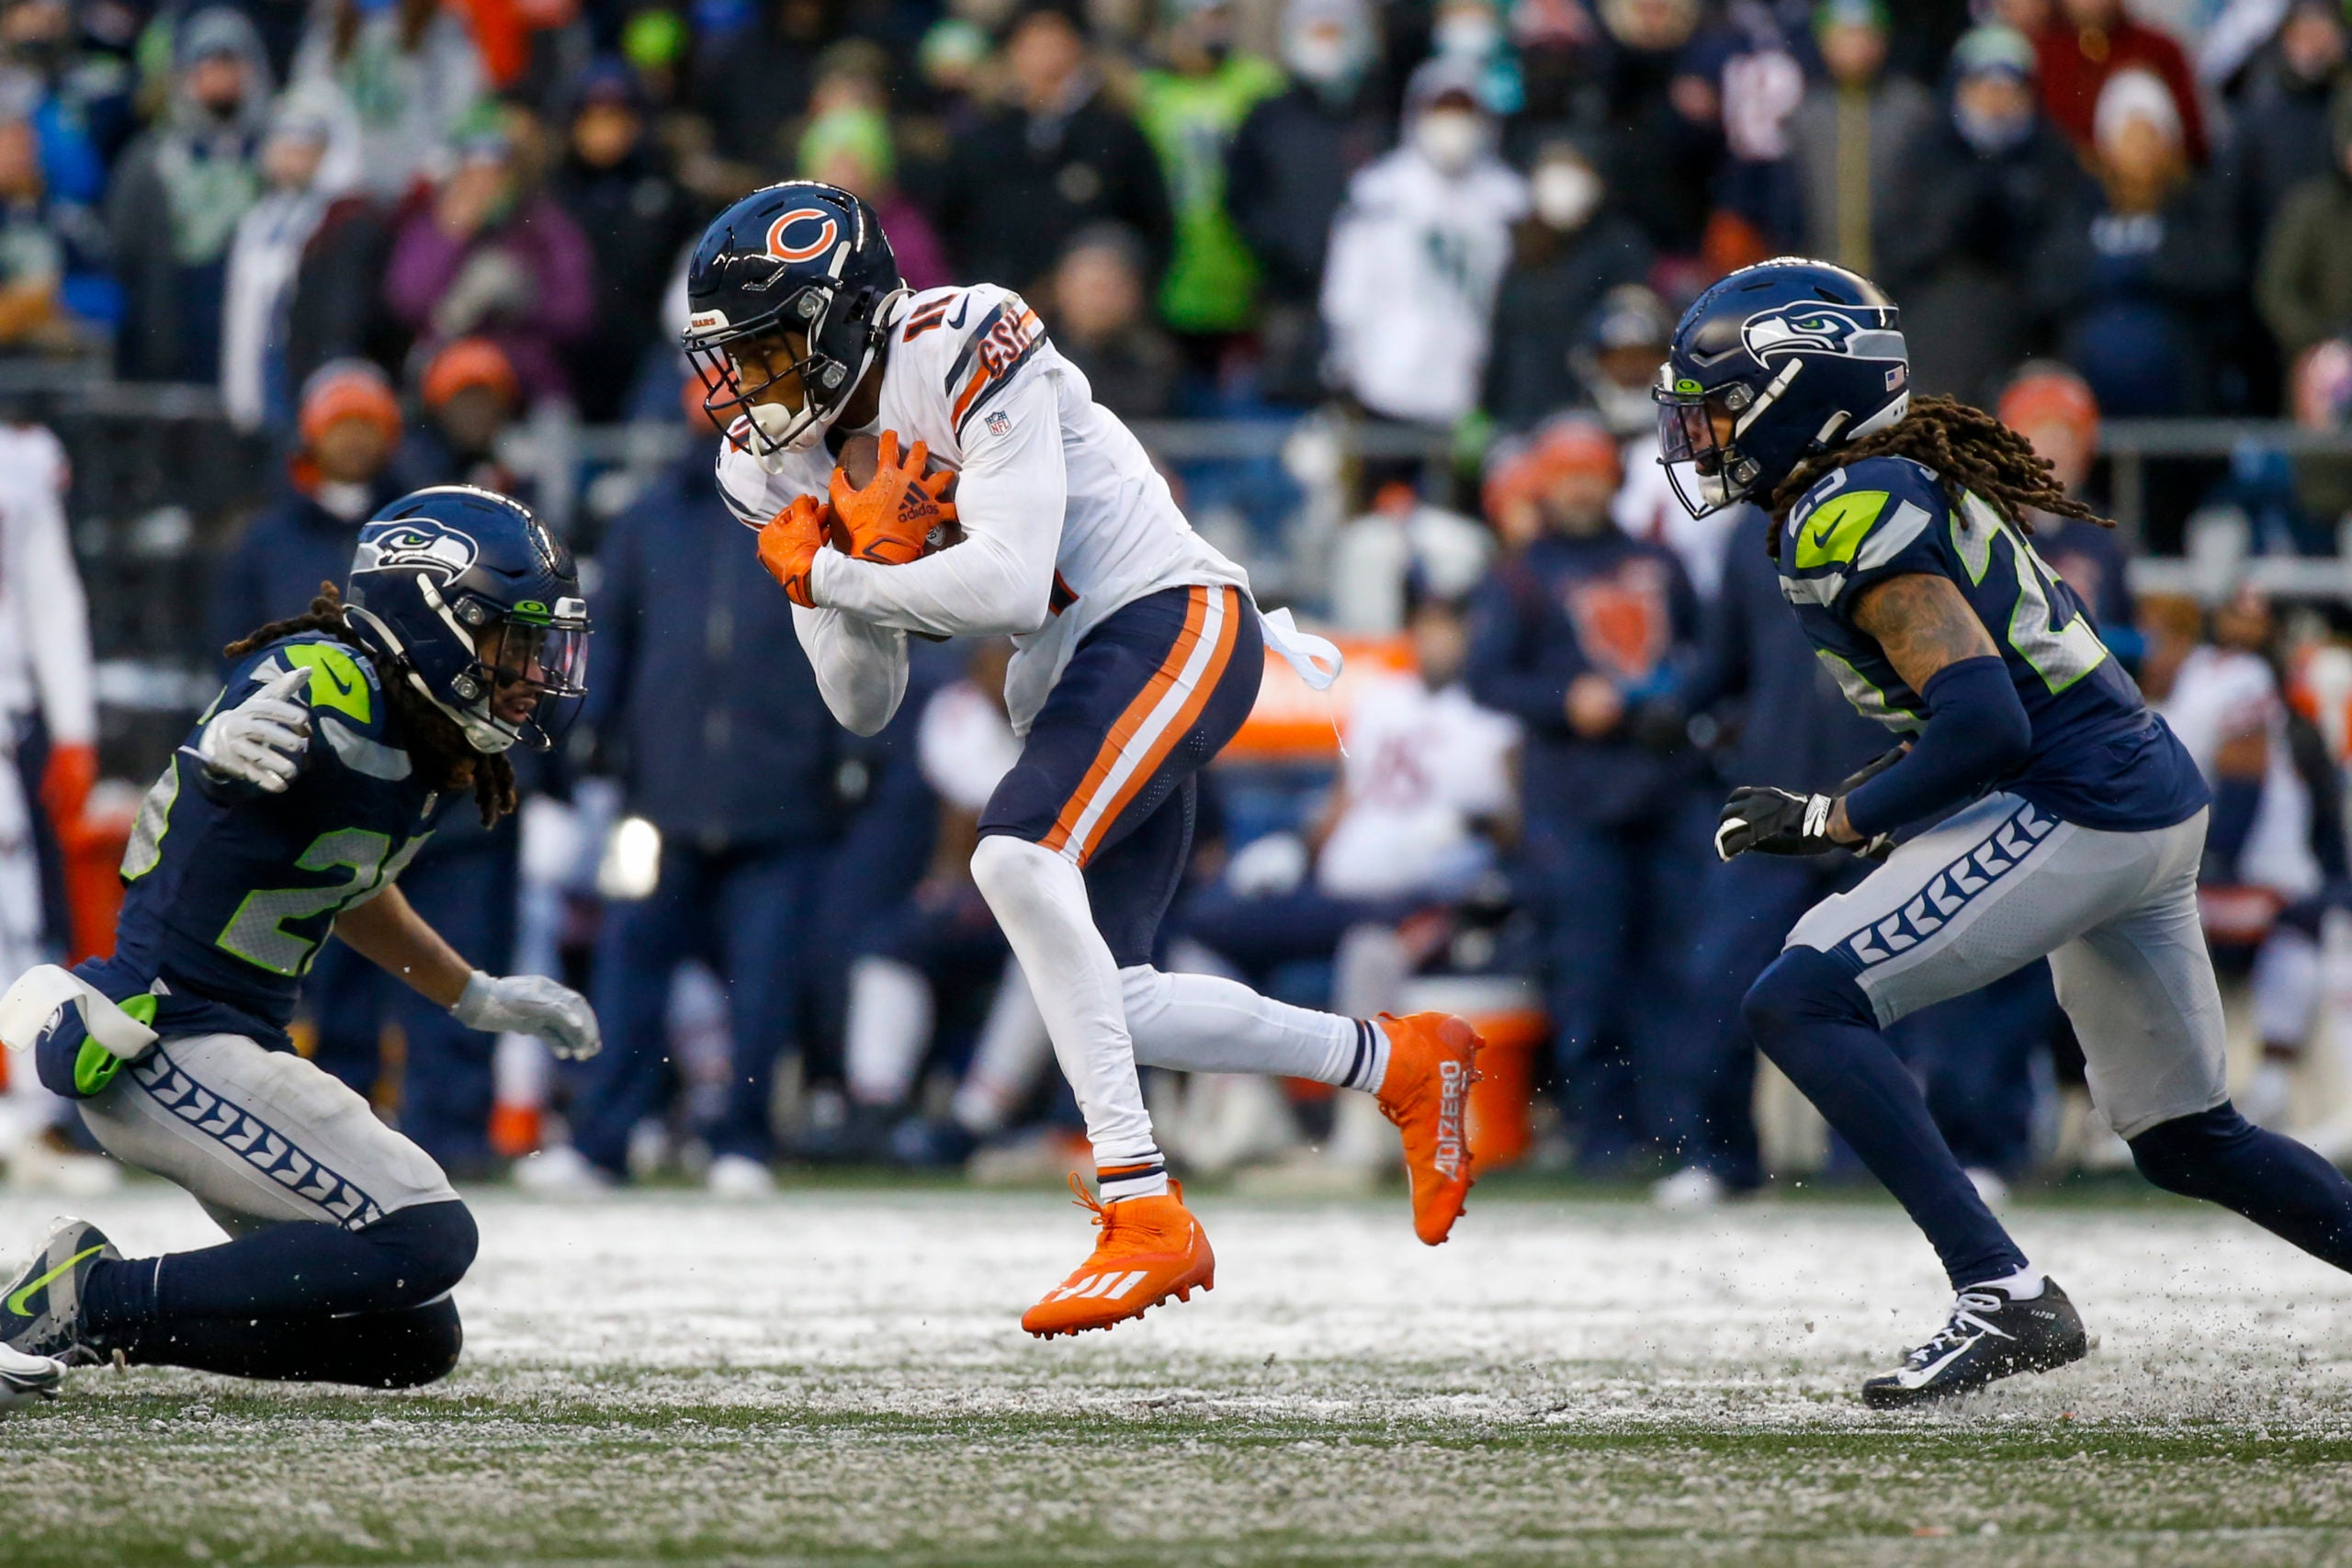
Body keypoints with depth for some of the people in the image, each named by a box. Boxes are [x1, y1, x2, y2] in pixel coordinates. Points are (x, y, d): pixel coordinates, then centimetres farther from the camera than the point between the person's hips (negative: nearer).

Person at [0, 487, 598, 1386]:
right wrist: (227, 748, -62)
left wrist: (473, 999, 34)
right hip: (160, 1040, -10)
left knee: (414, 1340, 9)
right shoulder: (332, 687, -18)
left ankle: (86, 1320, 9)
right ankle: (93, 1303, -15)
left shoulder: (440, 760, 11)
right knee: (426, 1240, -22)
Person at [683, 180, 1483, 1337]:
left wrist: (826, 577, -17)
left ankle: (1145, 1212, -30)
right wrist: (867, 570, -11)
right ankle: (1397, 1062, 23)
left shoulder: (960, 353, -18)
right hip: (1069, 684, 10)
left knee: (1018, 859, -30)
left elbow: (1012, 587, -27)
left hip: (1172, 626, -10)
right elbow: (860, 707, 8)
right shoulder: (778, 458, 6)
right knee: (1105, 1008, 4)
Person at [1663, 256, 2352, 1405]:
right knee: (2186, 1142, 19)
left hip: (2069, 819, -10)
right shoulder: (1905, 482, 16)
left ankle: (2003, 1297, -20)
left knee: (1798, 1004, -15)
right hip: (2158, 804, 10)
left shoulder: (1846, 520, -15)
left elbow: (1983, 724, -23)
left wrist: (1827, 823, -12)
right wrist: (1829, 817, 13)